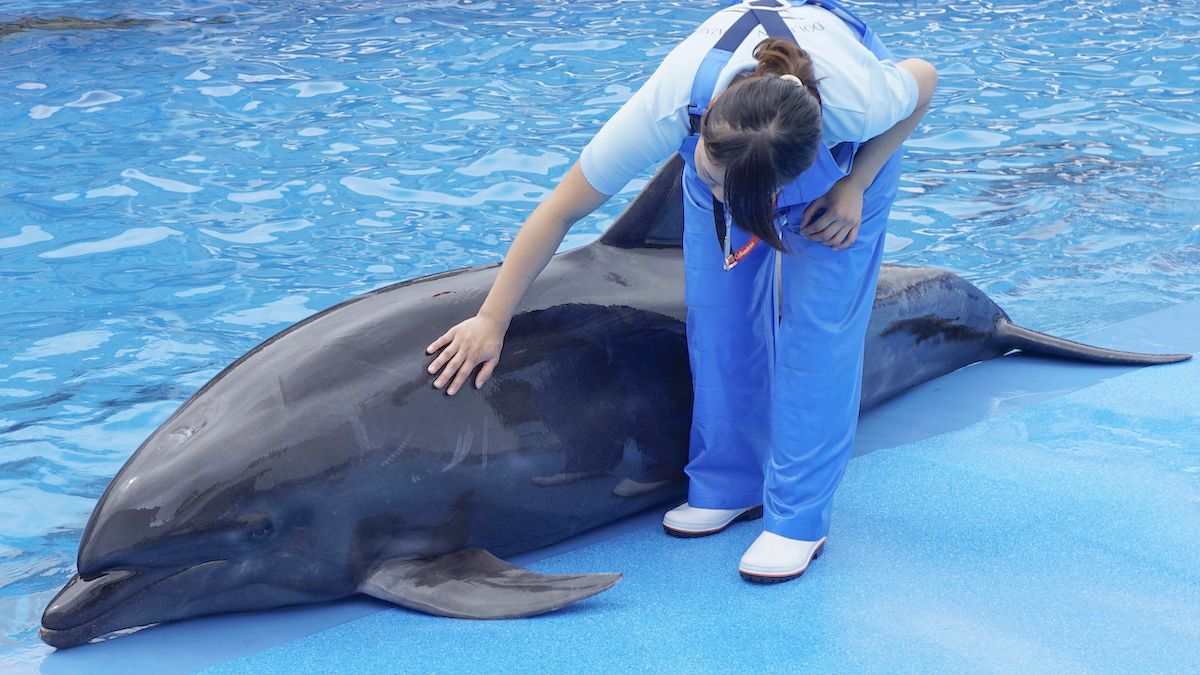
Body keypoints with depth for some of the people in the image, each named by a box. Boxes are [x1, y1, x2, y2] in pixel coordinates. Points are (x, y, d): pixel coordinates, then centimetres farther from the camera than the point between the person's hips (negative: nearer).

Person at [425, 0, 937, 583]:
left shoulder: (862, 103, -45)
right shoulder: (669, 107, -43)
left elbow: (925, 77, -18)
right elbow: (560, 210, -31)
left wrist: (854, 186, -23)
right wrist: (491, 320, -26)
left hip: (852, 153, -1)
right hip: (725, 123, 2)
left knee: (816, 321, -11)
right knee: (715, 313, -6)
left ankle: (799, 517, -1)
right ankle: (727, 485, 12)